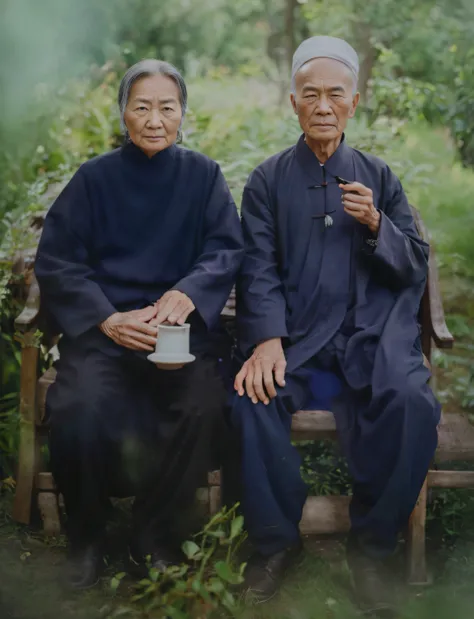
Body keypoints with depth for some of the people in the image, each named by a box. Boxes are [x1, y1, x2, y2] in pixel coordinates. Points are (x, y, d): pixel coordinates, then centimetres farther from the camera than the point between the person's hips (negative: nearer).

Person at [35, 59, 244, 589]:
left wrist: (187, 292, -20)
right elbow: (55, 263, 2)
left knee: (204, 406, -29)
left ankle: (154, 534, -5)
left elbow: (227, 249, 2)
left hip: (182, 326, 1)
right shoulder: (94, 178, 7)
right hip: (102, 327, -1)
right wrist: (108, 320, -15)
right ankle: (86, 538, -2)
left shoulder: (202, 175, 11)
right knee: (80, 412, -30)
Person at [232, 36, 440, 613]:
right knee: (253, 397, -30)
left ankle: (371, 545, -8)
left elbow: (416, 267, 10)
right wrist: (267, 340, -18)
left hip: (370, 332, 1)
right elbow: (258, 268, 0)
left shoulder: (378, 177, 13)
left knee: (413, 403, -29)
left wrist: (376, 225, -10)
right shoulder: (268, 179, 10)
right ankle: (275, 541, -8)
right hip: (293, 334, 0)